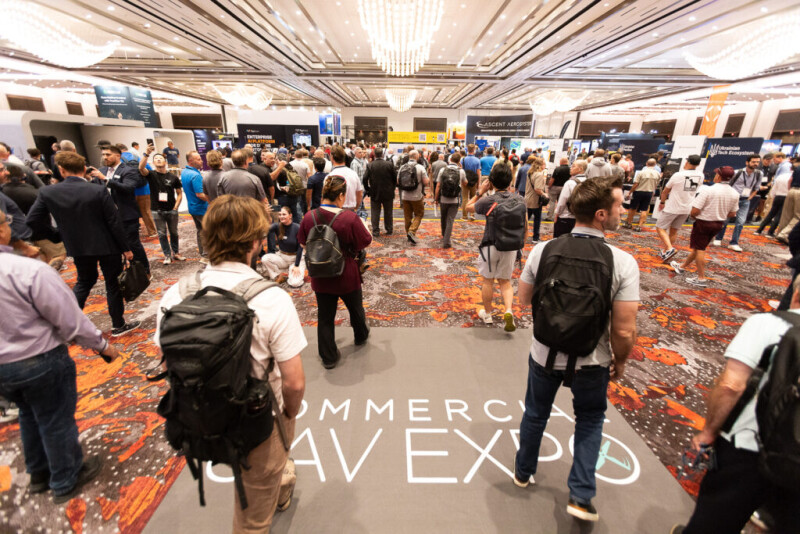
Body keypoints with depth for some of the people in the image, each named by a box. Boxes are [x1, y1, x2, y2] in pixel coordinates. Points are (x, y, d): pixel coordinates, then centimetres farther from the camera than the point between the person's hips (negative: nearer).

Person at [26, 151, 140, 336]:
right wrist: (126, 248, -7)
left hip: (78, 247, 4)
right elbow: (114, 222, -14)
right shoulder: (99, 191, -16)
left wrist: (57, 236, 13)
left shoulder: (48, 192, -6)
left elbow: (33, 220, -2)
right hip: (107, 246, -3)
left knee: (84, 281, 25)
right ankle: (118, 325, 19)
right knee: (112, 283, 9)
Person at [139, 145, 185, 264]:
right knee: (162, 234, 5)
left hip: (171, 210, 1)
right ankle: (167, 255, 13)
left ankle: (175, 253, 24)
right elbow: (141, 168, -22)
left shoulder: (173, 177, 1)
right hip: (157, 211, 0)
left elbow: (179, 193, 5)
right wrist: (146, 154, -32)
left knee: (174, 232, 11)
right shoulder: (151, 175, 0)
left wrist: (176, 207, -5)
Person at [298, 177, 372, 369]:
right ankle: (361, 336, 51)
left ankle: (328, 357, 25)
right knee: (355, 308, 25)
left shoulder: (309, 217, -11)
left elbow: (304, 244, 2)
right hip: (347, 276, -2)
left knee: (325, 317, 14)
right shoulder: (350, 218, -22)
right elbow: (366, 241, -11)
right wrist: (363, 224, 7)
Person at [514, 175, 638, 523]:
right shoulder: (623, 262, -21)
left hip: (544, 354, 2)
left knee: (535, 413, 25)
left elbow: (524, 299, -3)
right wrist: (620, 361, 2)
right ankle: (581, 496, 32)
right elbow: (624, 331, -17)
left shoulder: (542, 250, -15)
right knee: (590, 419, 28)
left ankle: (523, 472, 48)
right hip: (591, 361, -1)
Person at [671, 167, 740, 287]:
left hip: (703, 223, -6)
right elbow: (732, 214, 7)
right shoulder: (734, 194, -1)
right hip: (718, 224, 6)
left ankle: (701, 278, 6)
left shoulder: (708, 190, -22)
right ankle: (682, 266, 37)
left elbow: (695, 211, -24)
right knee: (697, 247, 20)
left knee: (699, 249, 3)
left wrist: (692, 215, -3)